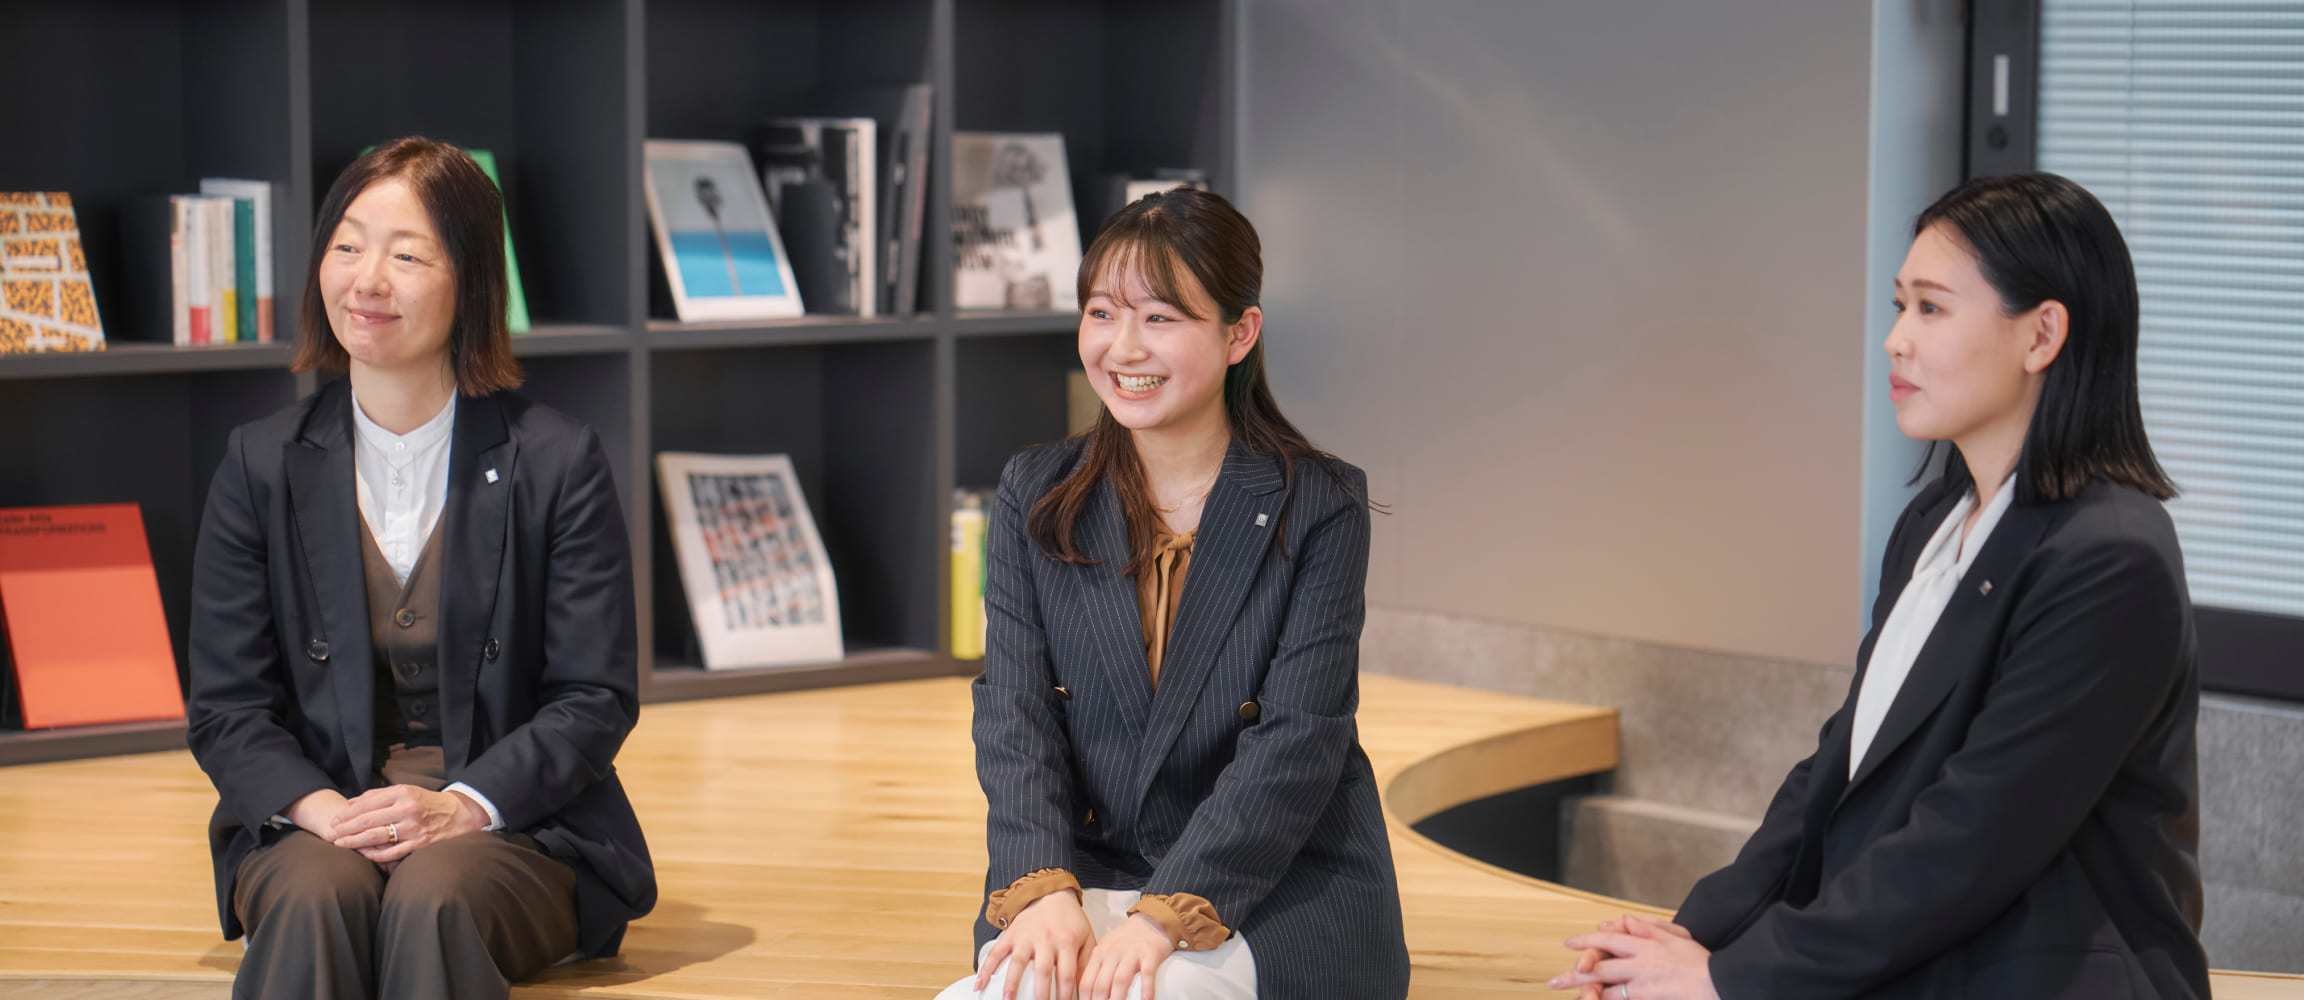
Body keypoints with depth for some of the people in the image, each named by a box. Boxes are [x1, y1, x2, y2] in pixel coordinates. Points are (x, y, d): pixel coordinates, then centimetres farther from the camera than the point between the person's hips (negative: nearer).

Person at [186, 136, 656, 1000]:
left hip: (513, 825, -1)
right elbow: (225, 707, 6)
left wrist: (464, 805, -17)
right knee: (315, 899, -34)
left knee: (434, 899, -36)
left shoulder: (560, 463, 2)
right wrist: (316, 806, -15)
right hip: (315, 824, 2)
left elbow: (596, 699, -1)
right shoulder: (261, 466, 8)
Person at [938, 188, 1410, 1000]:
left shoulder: (1320, 507, -2)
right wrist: (1045, 890, -18)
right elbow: (1014, 713, 0)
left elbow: (1297, 741, -11)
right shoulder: (1034, 498, 9)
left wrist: (1167, 915, -23)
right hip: (1090, 875, 3)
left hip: (1282, 883, -2)